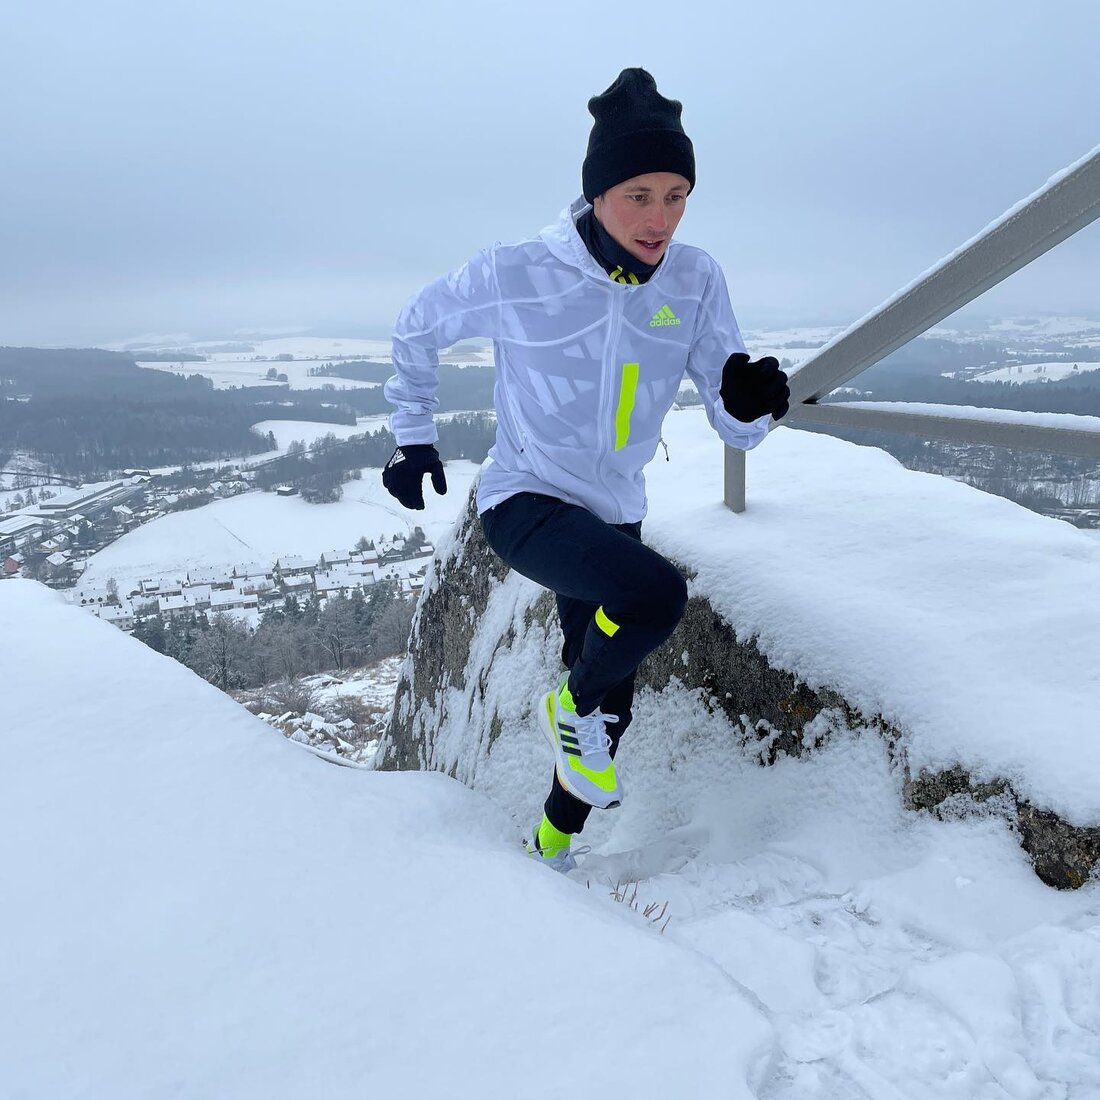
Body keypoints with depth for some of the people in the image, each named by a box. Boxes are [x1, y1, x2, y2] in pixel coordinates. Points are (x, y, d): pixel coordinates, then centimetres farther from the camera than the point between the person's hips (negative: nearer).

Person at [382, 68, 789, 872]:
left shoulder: (695, 280, -8)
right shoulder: (515, 275, -17)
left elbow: (735, 428, -9)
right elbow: (419, 327, 2)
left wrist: (750, 402, -32)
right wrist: (414, 438, 4)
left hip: (613, 515, 5)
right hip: (523, 502, -4)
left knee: (609, 706, 13)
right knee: (658, 595, -33)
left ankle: (554, 843, 42)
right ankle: (573, 710, 1)